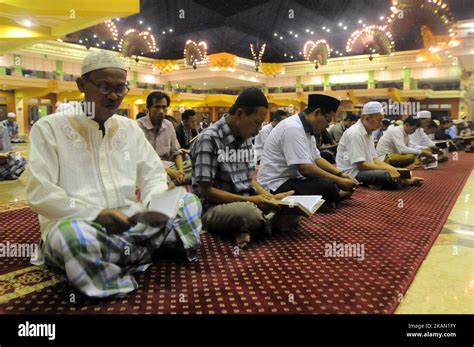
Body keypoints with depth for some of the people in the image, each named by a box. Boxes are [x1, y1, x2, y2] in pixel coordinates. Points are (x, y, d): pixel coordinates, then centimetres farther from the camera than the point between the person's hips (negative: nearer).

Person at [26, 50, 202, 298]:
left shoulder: (130, 128, 12)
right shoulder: (49, 128, -2)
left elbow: (154, 175, 10)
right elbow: (40, 193, -10)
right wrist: (95, 215, -21)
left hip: (130, 223, 5)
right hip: (74, 226, -4)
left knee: (188, 202, -6)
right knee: (72, 234, -39)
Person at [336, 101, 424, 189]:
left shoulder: (368, 133, 12)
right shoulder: (355, 134, -18)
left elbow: (374, 159, 13)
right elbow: (361, 165, -22)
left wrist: (393, 169, -1)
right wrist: (388, 168, -16)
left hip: (363, 169, 10)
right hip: (352, 174, -10)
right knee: (388, 176, -25)